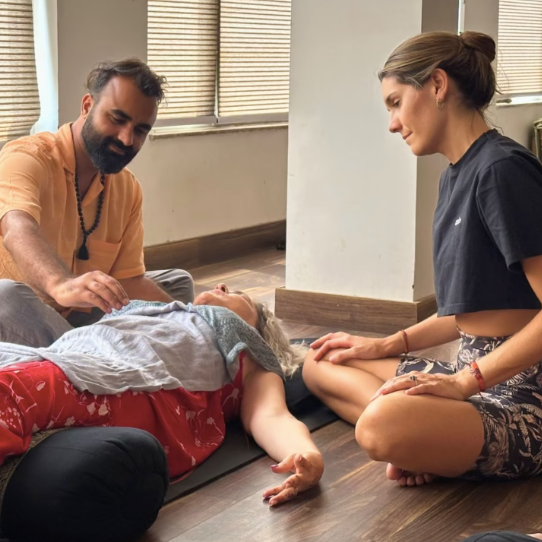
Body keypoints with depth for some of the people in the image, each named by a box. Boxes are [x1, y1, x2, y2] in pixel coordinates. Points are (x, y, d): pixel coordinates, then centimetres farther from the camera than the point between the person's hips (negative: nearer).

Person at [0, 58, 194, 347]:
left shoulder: (127, 189, 4)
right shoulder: (27, 157, -20)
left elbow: (127, 279, 2)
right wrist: (62, 285, -63)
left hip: (76, 318, 8)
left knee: (176, 281, 6)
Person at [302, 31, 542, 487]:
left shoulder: (502, 169, -16)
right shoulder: (457, 174, 14)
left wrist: (467, 380, -21)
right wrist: (386, 346, 17)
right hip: (479, 373, 11)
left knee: (383, 426, -38)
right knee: (320, 366, 13)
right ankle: (427, 441, -7)